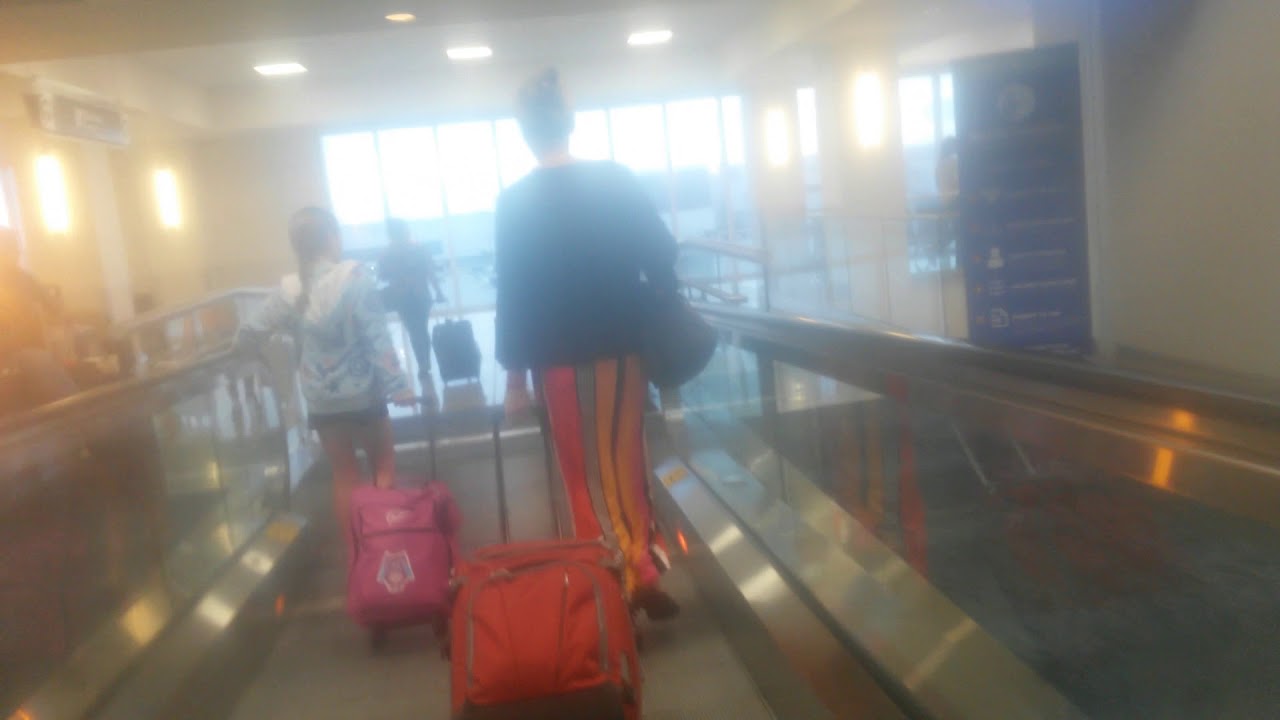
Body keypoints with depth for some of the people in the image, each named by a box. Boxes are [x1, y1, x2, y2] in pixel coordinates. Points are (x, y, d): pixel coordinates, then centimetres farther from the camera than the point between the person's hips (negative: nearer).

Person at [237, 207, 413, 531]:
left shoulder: (289, 289, -3)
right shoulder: (355, 276, -15)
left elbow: (248, 336, 4)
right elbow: (377, 338, -16)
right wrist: (398, 385, -11)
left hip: (321, 400, 4)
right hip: (363, 393, -3)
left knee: (344, 476, 15)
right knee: (384, 469, 14)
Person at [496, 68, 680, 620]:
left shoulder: (514, 203, -6)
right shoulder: (618, 180, -2)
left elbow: (512, 295, -6)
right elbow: (662, 256, -2)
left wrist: (514, 377, -1)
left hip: (562, 361, -2)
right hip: (623, 350, 2)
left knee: (590, 480, 9)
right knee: (627, 470, 17)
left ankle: (618, 587, 12)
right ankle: (643, 578, 22)